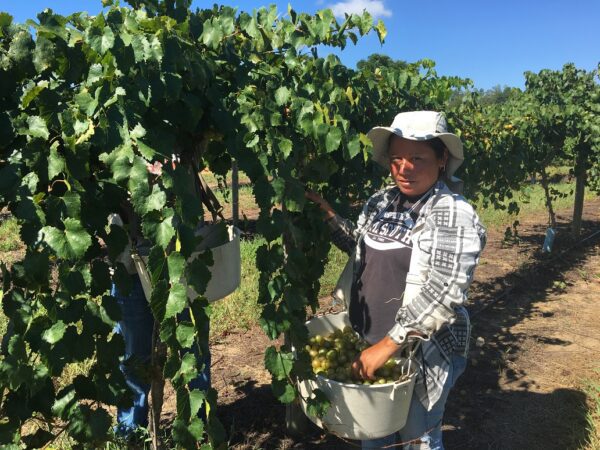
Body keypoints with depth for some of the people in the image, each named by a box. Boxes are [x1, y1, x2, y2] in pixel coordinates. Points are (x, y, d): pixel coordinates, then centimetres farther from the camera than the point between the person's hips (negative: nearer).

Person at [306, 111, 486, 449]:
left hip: (422, 354, -6)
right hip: (370, 343, 6)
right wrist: (329, 215, 3)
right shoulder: (381, 202, 1)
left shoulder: (455, 216, -19)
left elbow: (443, 295, -27)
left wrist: (387, 345, -28)